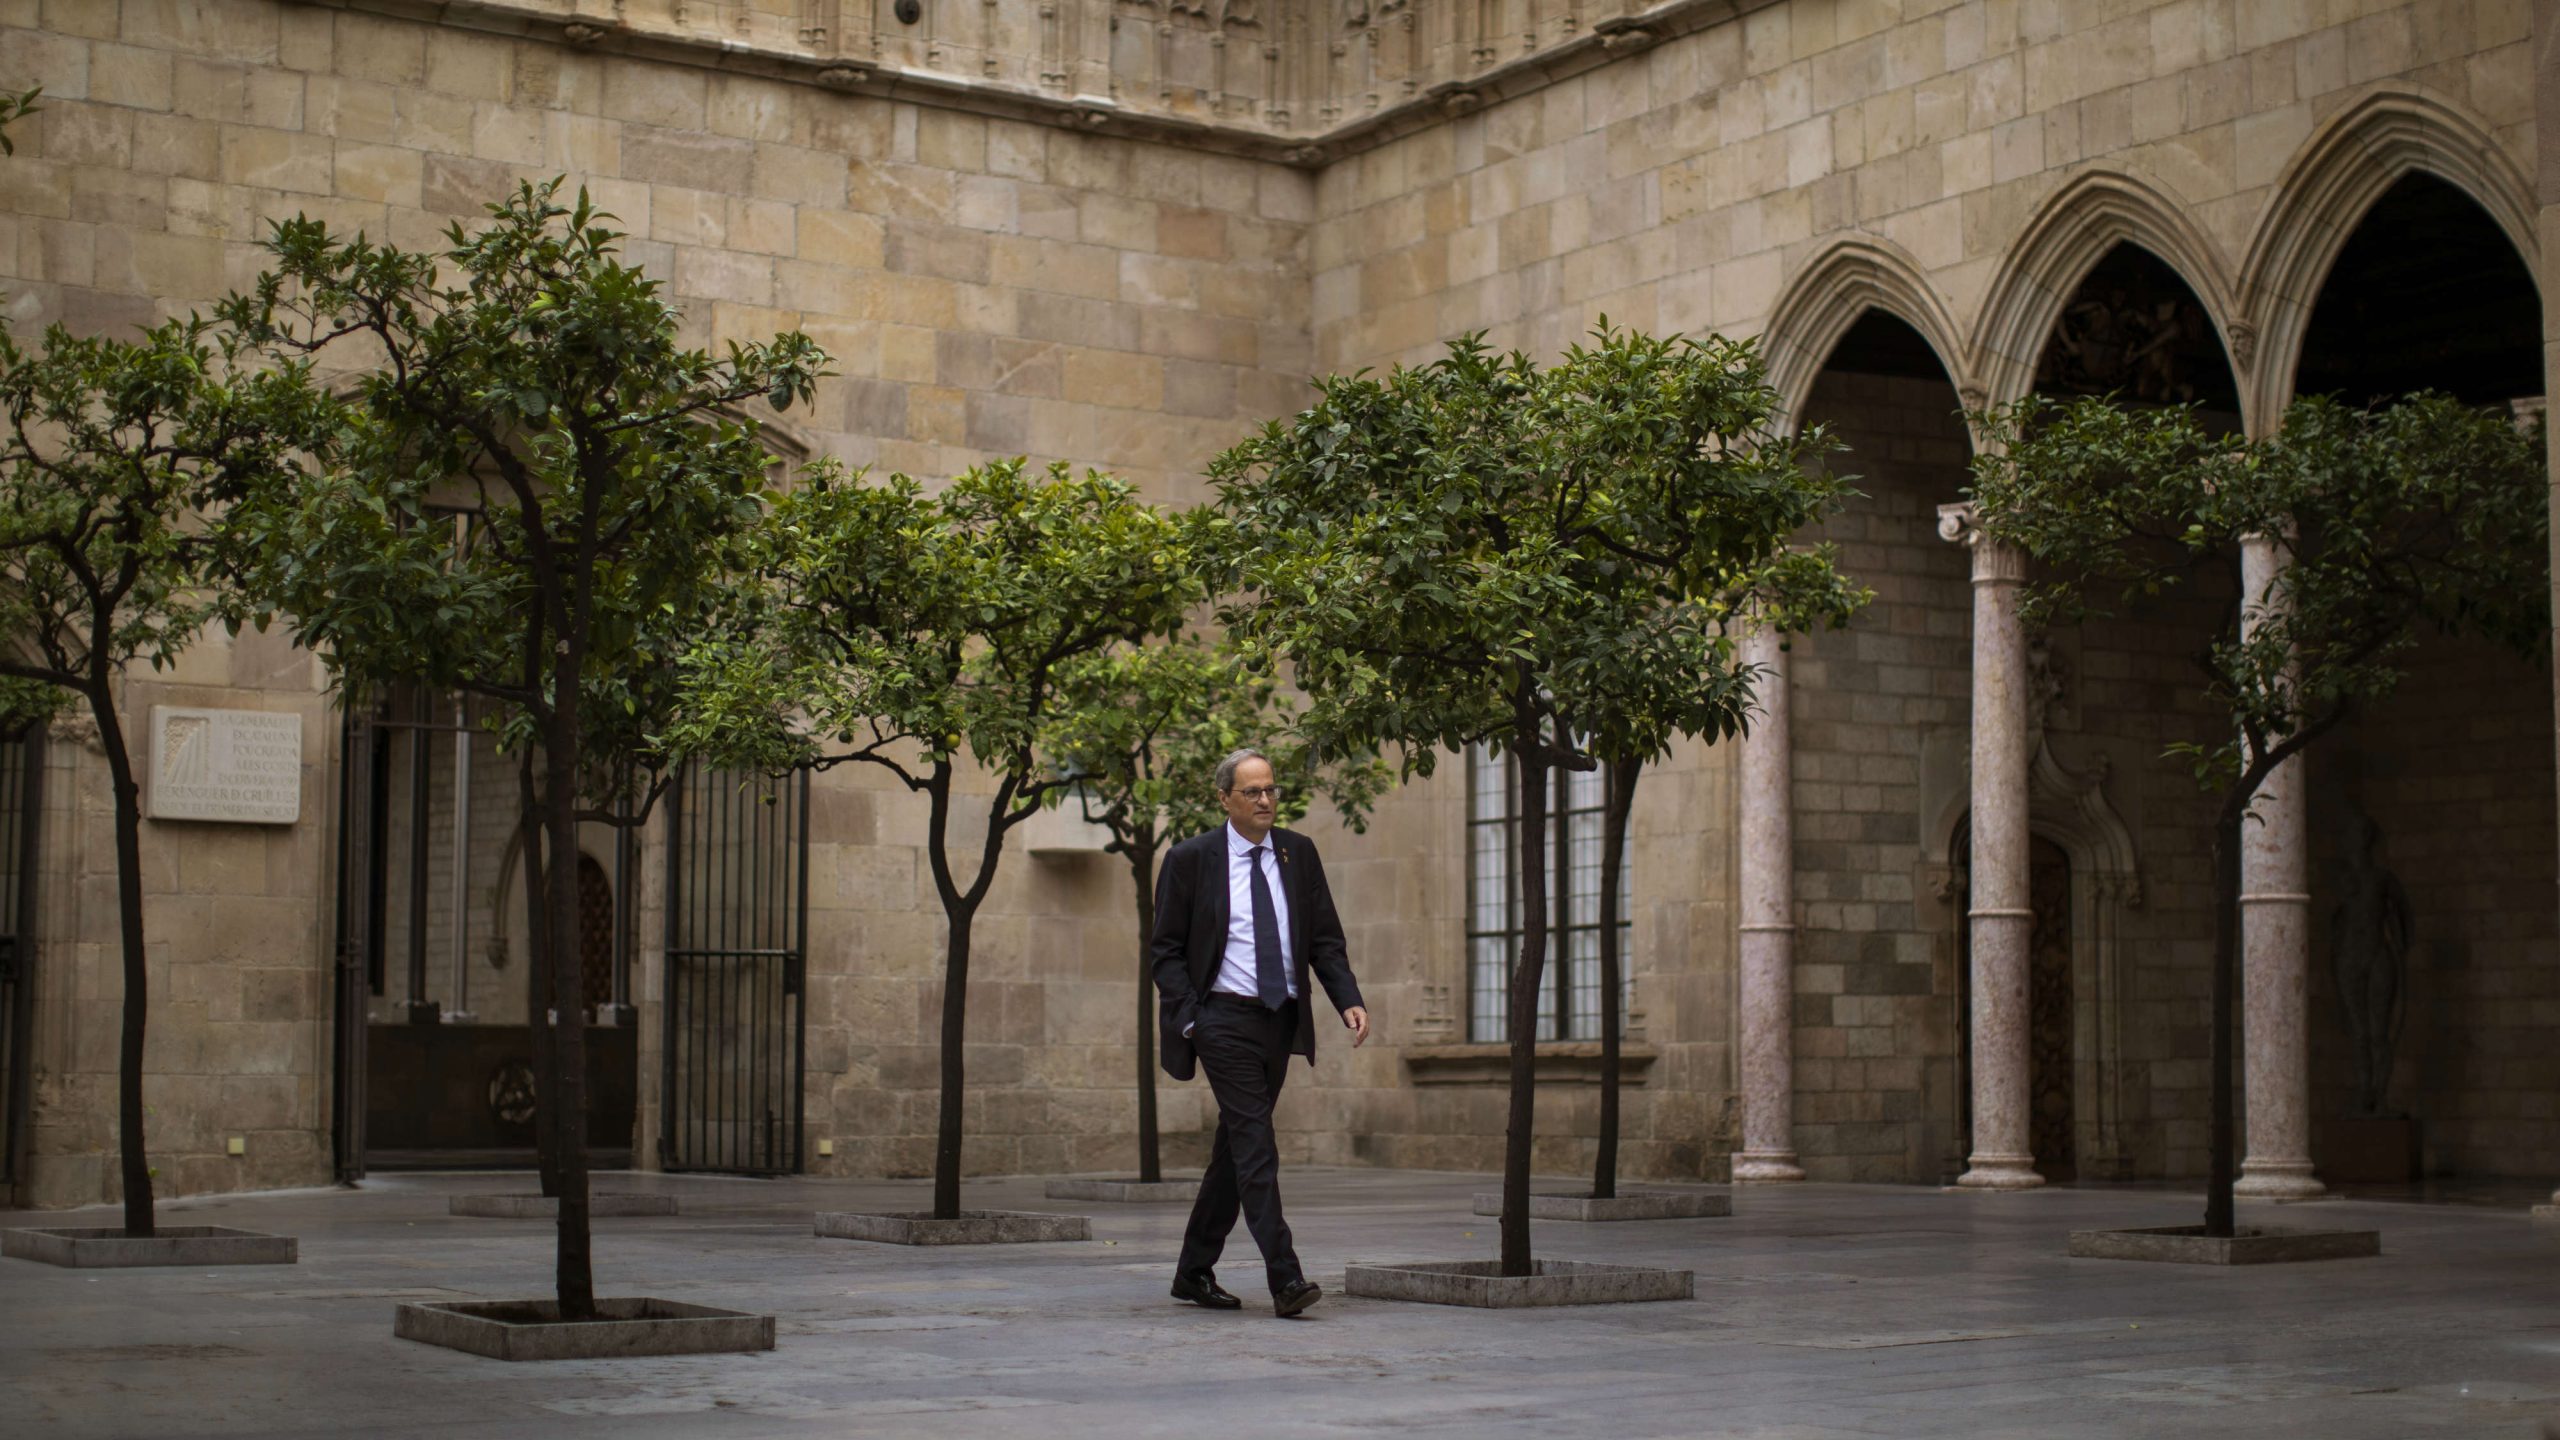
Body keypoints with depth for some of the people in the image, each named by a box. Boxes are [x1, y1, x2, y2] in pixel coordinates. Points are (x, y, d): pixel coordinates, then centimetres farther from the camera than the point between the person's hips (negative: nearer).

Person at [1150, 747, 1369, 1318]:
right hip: (1224, 1019, -5)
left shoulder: (1299, 853, 8)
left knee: (1235, 1148, 11)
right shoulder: (1190, 859, -3)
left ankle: (1194, 1272, 22)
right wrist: (1188, 1018, -12)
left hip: (1281, 1021, 5)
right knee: (1255, 1147, -14)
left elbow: (1325, 938, 10)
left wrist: (1349, 1001, -5)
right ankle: (1285, 1280, -19)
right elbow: (1166, 949, 0)